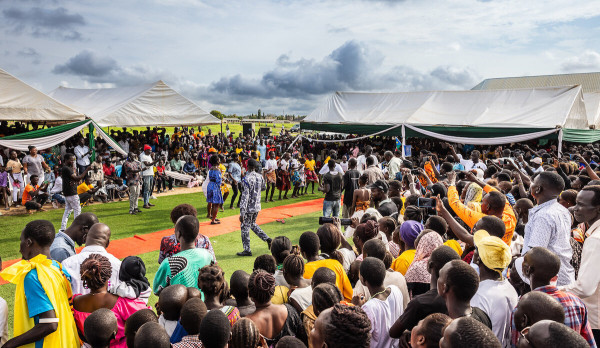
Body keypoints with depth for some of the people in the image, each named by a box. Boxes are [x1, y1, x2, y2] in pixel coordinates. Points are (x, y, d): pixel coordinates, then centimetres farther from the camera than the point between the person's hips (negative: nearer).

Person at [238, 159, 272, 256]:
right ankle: (268, 239, 17)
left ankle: (247, 250, 13)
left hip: (248, 208, -7)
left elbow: (244, 197, -24)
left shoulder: (246, 179, -21)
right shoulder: (260, 177, 0)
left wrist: (242, 213, -22)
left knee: (245, 227, 6)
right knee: (253, 224, 25)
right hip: (257, 206, 7)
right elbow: (262, 187, 18)